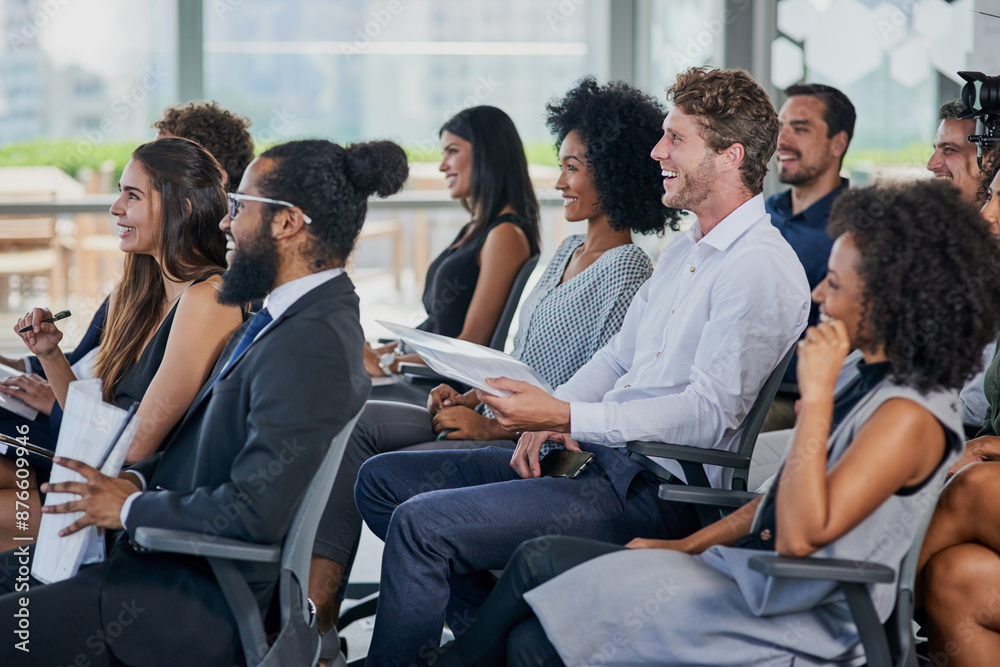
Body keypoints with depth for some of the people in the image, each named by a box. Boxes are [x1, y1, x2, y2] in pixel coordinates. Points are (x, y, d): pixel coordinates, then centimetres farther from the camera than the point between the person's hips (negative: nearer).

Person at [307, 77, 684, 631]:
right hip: (495, 421, 10)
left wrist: (492, 428, -18)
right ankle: (319, 592, -13)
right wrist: (471, 396, 5)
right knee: (357, 422, -4)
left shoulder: (626, 276, -15)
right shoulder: (567, 252, 15)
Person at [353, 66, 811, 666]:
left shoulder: (762, 270, -14)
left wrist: (567, 417, -24)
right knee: (383, 480, 6)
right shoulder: (686, 252, 18)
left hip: (654, 491, -10)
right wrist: (548, 418, 1)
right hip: (598, 457, 11)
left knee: (421, 523, -22)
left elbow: (710, 413, -21)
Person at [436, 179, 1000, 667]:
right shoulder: (876, 380, 10)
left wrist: (816, 393, -27)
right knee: (540, 560, 1)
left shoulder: (911, 415, -21)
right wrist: (689, 545, 14)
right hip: (751, 579, 10)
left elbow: (802, 534, -28)